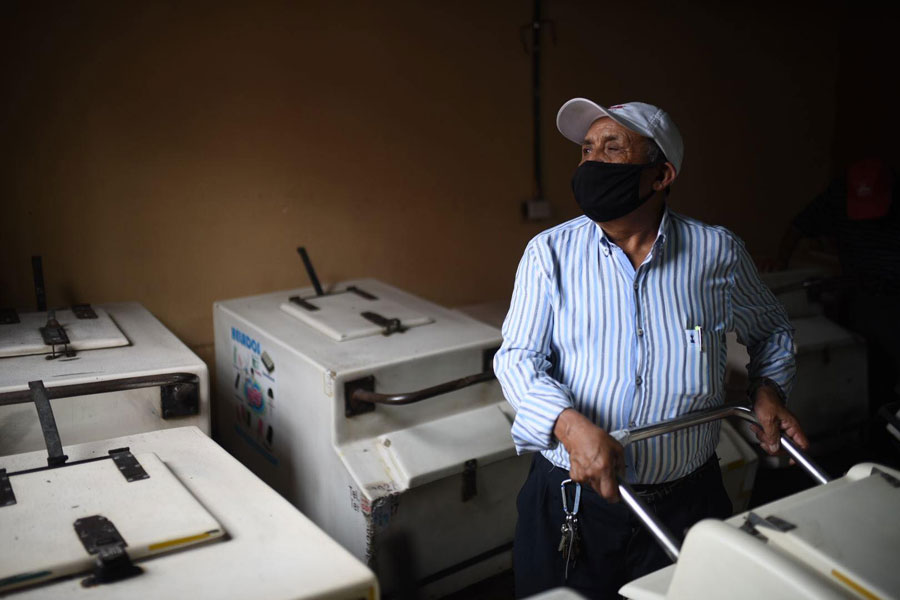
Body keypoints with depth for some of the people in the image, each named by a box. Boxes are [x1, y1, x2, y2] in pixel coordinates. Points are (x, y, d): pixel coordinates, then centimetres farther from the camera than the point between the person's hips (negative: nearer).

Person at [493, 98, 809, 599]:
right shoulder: (551, 252, -2)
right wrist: (571, 425, -26)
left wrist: (769, 387, 1)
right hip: (571, 500, 0)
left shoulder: (718, 252, 0)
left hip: (686, 504, 1)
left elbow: (771, 328, 19)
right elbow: (518, 357, -9)